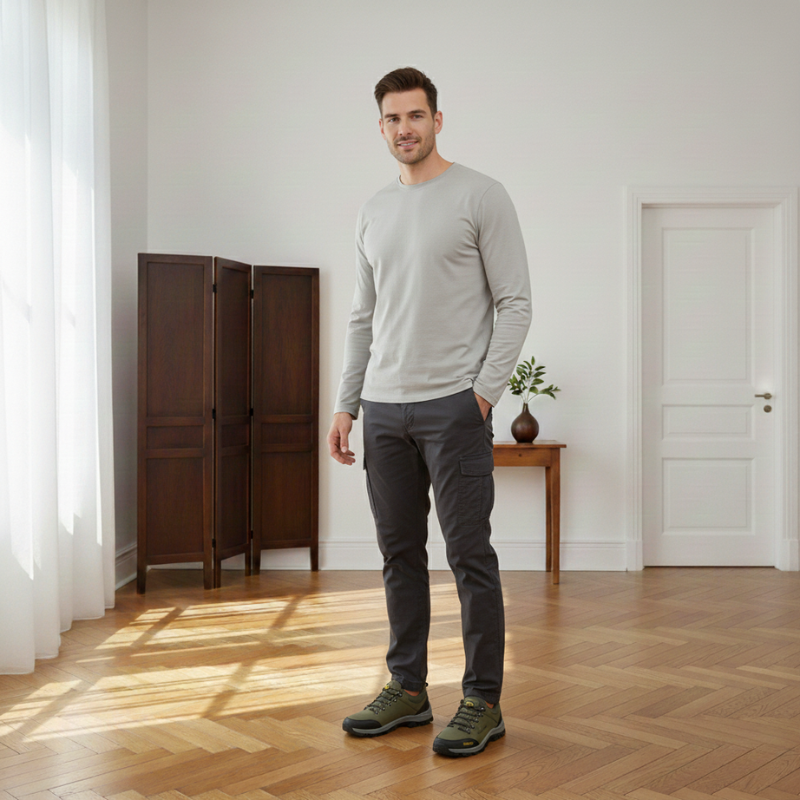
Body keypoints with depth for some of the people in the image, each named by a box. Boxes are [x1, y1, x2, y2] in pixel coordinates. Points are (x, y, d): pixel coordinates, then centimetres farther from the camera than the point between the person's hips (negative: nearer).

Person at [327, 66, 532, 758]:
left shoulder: (480, 196, -3)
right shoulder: (374, 212, 16)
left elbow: (515, 303, -7)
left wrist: (484, 391, -15)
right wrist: (346, 404, 11)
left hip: (453, 407, -6)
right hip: (384, 410, 6)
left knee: (469, 555, -2)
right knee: (400, 553, 11)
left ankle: (483, 701, 9)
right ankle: (408, 688, 23)